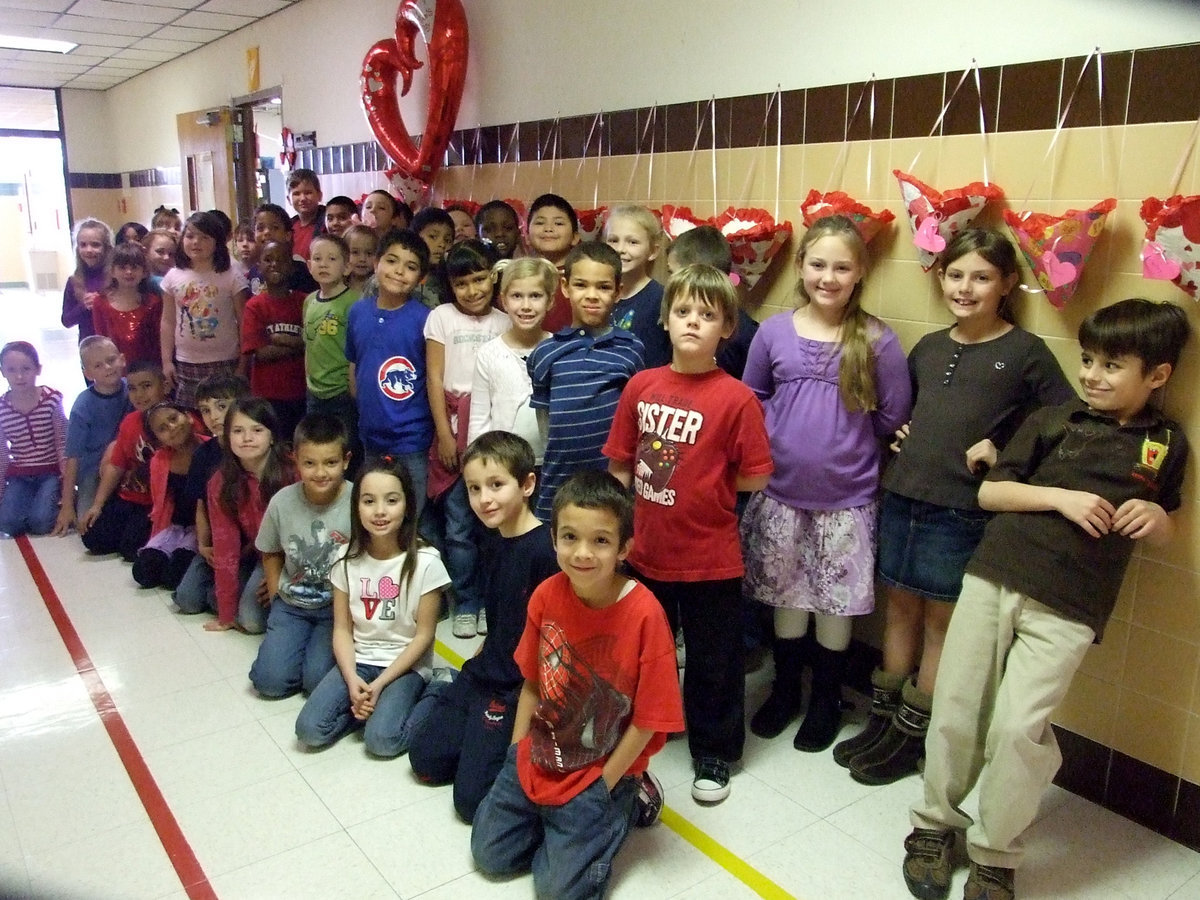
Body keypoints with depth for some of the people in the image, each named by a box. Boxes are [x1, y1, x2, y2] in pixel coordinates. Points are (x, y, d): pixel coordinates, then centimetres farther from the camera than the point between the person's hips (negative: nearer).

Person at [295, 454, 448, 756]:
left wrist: (380, 684, -15)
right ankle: (371, 704, 4)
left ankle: (404, 701, 1)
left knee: (381, 740, -25)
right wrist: (352, 680, -17)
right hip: (358, 661, 4)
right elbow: (342, 628, 0)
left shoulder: (424, 561, -14)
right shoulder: (347, 559, -2)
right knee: (309, 730, -16)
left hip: (406, 665, -4)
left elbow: (424, 635, -10)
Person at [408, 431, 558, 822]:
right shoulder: (490, 543, 5)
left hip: (521, 687, -8)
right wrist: (478, 663, 13)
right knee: (426, 760, 12)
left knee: (472, 798, -7)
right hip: (482, 674, 8)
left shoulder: (546, 550, -23)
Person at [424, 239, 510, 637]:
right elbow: (434, 378, 1)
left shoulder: (505, 322, 8)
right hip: (456, 424, -1)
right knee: (458, 524, 3)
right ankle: (466, 602, 16)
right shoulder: (442, 317, 5)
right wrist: (444, 432, -5)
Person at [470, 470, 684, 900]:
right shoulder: (546, 595, -11)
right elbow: (532, 683, 3)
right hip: (536, 757, 5)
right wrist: (516, 751, 2)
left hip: (601, 772, -5)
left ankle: (624, 805, 15)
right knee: (490, 854, 8)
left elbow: (647, 720, -17)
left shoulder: (644, 615, -25)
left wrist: (602, 786, -11)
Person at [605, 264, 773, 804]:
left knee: (713, 662, 13)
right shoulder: (641, 386, -2)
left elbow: (756, 477, -11)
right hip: (646, 552, 4)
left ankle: (713, 755, 35)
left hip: (710, 560, -4)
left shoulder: (736, 398, -15)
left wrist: (704, 483, -4)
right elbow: (619, 464, 3)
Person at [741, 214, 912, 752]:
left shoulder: (876, 340, -9)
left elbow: (893, 417, -1)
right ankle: (785, 689, 36)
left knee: (838, 601, 12)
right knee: (785, 595, 16)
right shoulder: (773, 331, -3)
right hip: (780, 492, 2)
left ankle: (826, 699, 33)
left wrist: (845, 444, 1)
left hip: (846, 498, -1)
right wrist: (778, 440, -2)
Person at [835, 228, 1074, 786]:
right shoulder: (929, 347, 10)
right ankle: (882, 720, 27)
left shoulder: (1025, 352, -5)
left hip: (963, 510, -5)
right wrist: (896, 433, 6)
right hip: (901, 497, 5)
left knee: (941, 622, 6)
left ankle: (910, 737, 19)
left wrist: (1002, 455, -14)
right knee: (900, 609, 14)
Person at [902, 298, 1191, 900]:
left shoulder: (1165, 444, 9)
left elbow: (1164, 530, 21)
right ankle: (934, 825, 27)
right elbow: (989, 491, 4)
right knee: (956, 710, 5)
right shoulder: (1054, 420, 6)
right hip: (994, 578, 1)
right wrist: (1060, 496, -9)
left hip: (1069, 608, -1)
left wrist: (1156, 518, -2)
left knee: (1020, 728, -9)